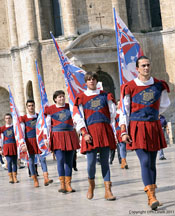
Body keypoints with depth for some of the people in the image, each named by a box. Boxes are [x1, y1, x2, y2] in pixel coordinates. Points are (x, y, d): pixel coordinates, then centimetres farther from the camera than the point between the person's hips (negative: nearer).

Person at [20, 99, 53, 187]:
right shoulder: (23, 119, 0)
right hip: (29, 141, -1)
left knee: (43, 159, -10)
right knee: (31, 161, 3)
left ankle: (46, 178, -16)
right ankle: (35, 180, 11)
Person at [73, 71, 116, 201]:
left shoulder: (105, 95, 13)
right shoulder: (81, 98, 7)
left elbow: (113, 113, 15)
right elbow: (78, 118, 2)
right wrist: (84, 133, -9)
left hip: (105, 131, 2)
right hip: (90, 131, -2)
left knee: (105, 161, 0)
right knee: (91, 162, -8)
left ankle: (108, 190, 0)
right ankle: (91, 185, 18)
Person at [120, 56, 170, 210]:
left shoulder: (159, 85, 5)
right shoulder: (130, 87, -3)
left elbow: (164, 104, 23)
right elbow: (124, 111, -2)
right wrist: (124, 132, -8)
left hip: (154, 127, 3)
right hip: (137, 128, -3)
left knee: (152, 162, 7)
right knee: (145, 161, -12)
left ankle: (151, 195, 15)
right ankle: (152, 196, -14)